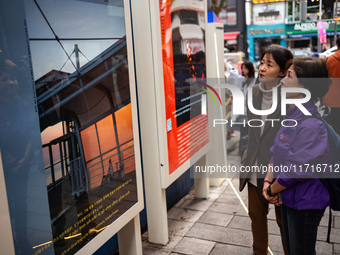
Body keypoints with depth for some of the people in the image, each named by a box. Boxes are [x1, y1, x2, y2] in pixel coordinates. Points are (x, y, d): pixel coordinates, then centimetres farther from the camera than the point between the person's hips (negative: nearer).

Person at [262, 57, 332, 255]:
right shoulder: (291, 116, 2)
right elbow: (277, 152, 9)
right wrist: (268, 181, -2)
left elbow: (296, 171, -26)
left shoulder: (310, 124, -28)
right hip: (288, 197, 8)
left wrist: (272, 190, -12)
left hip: (305, 203, -8)